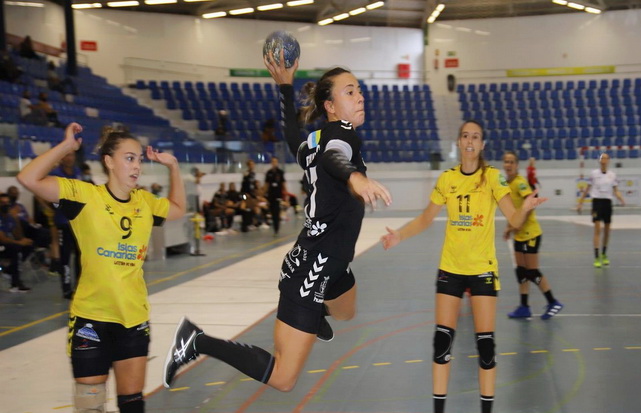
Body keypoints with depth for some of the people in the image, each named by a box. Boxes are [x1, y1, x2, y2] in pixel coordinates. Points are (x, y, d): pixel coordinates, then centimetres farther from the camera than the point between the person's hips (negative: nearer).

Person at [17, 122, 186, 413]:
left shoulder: (146, 201, 4)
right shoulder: (85, 195, -10)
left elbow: (178, 209, 24)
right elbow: (28, 179, -19)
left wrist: (173, 167, 13)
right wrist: (66, 146, -15)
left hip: (134, 316, 4)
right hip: (91, 316, -4)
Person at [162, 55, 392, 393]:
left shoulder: (319, 137, 6)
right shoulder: (343, 134, -17)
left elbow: (296, 144, 28)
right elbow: (332, 158, -42)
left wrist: (286, 86, 33)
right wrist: (354, 176, -65)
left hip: (329, 263, 10)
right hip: (311, 269, -10)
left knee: (346, 313, 39)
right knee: (281, 379, -8)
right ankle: (200, 342, -5)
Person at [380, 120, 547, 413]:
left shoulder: (492, 176, -7)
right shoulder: (446, 179, 0)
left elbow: (514, 221, -11)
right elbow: (426, 219, 11)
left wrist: (525, 208, -32)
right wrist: (400, 235, -5)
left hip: (483, 268, -2)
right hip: (450, 268, 2)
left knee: (485, 340, -1)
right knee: (442, 338, 1)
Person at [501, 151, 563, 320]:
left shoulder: (519, 183, -17)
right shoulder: (507, 183, 7)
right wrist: (510, 227, 10)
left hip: (530, 233, -8)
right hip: (519, 234, 8)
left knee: (532, 272, -3)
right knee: (521, 271, 9)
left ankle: (553, 303, 11)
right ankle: (524, 307, 15)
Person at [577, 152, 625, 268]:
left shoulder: (612, 175, 6)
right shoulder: (594, 174, 0)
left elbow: (616, 191, 6)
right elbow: (587, 190, 7)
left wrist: (622, 200, -13)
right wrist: (580, 203, 6)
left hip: (607, 203, 3)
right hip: (597, 202, -3)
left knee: (607, 230, 9)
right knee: (597, 229, -11)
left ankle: (604, 255, 26)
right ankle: (596, 258, -13)